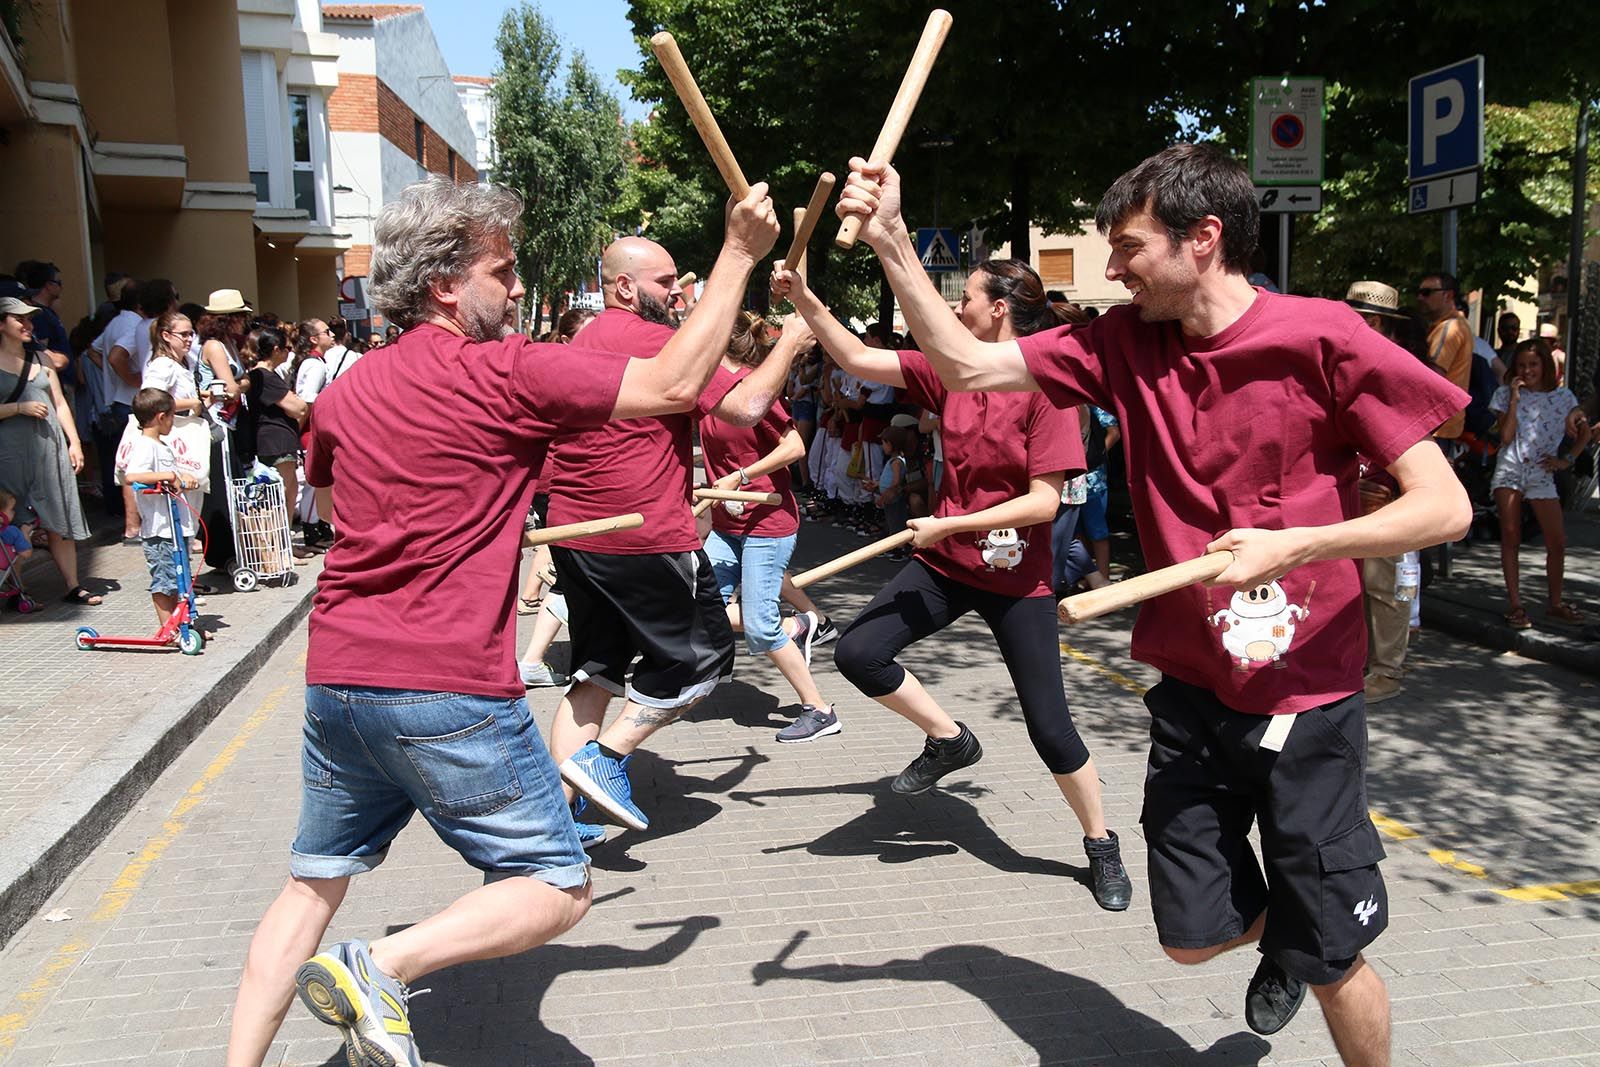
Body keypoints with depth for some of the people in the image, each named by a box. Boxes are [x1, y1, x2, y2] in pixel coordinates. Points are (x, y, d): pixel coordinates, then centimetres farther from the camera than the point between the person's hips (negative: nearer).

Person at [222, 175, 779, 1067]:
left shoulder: (350, 390, 10)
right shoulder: (505, 373, -11)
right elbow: (675, 385, -13)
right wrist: (740, 253, -5)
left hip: (337, 679, 7)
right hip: (451, 692, -7)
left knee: (316, 884, 22)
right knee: (558, 890, 4)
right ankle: (384, 967, -12)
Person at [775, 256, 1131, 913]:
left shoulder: (1044, 388, -17)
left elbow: (1045, 501, -20)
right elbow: (858, 360, 3)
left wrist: (951, 524, -21)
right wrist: (806, 302, -7)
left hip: (1017, 576, -5)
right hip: (945, 562, 5)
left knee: (1050, 726, 0)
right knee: (857, 653, -9)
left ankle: (1102, 846, 25)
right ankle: (950, 740, 14)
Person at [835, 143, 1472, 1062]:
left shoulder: (1323, 339, -15)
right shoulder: (1125, 343, -2)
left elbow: (1447, 507, -14)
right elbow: (966, 364, -3)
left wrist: (1291, 544, -24)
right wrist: (892, 241, -10)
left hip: (1309, 700, -4)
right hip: (1192, 693, 4)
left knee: (1331, 962, 8)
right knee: (1193, 936, 15)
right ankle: (1277, 934, 48)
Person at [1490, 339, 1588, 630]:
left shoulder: (1562, 396, 7)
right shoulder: (1506, 394, 4)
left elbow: (1585, 432, 16)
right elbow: (1506, 437, -7)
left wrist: (1567, 460, 5)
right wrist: (1515, 399, -9)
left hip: (1541, 474, 1)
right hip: (1510, 471, -1)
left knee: (1557, 542, -1)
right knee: (1511, 538, -2)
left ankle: (1555, 603, 15)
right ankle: (1515, 605, 3)